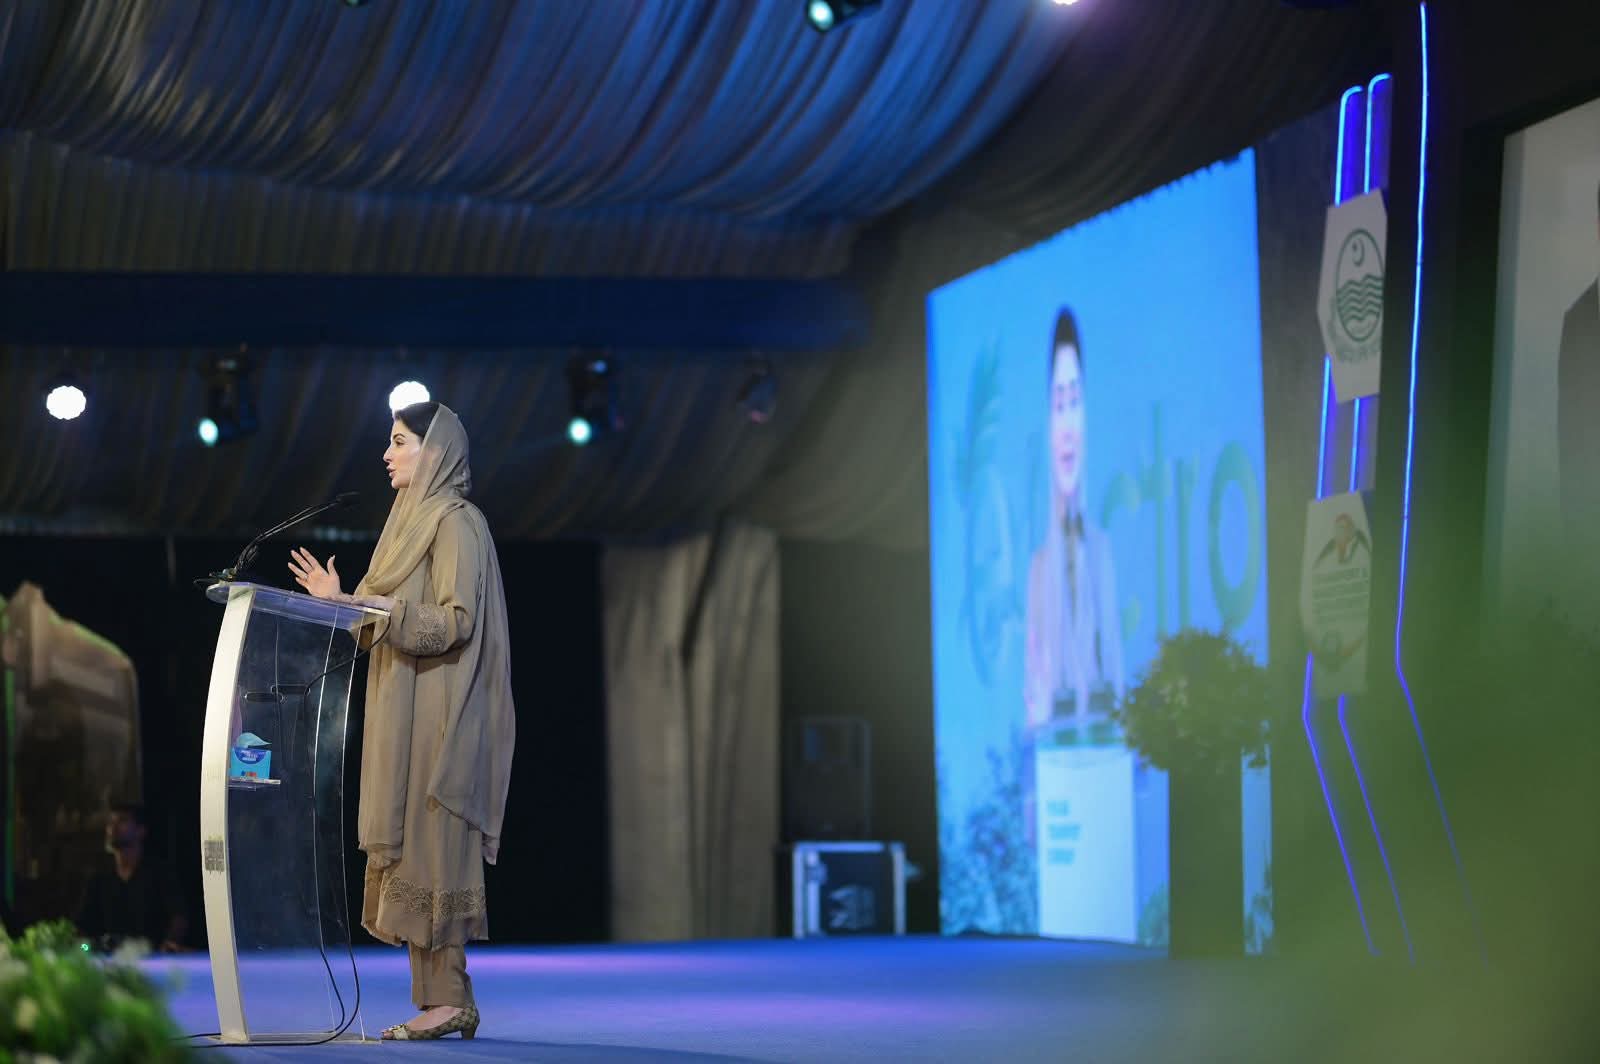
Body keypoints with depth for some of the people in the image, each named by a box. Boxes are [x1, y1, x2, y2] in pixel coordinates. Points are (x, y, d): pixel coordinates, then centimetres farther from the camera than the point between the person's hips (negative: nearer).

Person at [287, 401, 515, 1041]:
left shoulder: (455, 521, -9)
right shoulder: (416, 518, 19)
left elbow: (455, 621, -18)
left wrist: (377, 606, -27)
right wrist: (343, 602, 14)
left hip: (437, 715, -9)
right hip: (406, 714, 9)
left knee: (428, 851, -11)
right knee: (410, 855, 5)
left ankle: (450, 1000, -10)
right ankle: (443, 1001, 5)